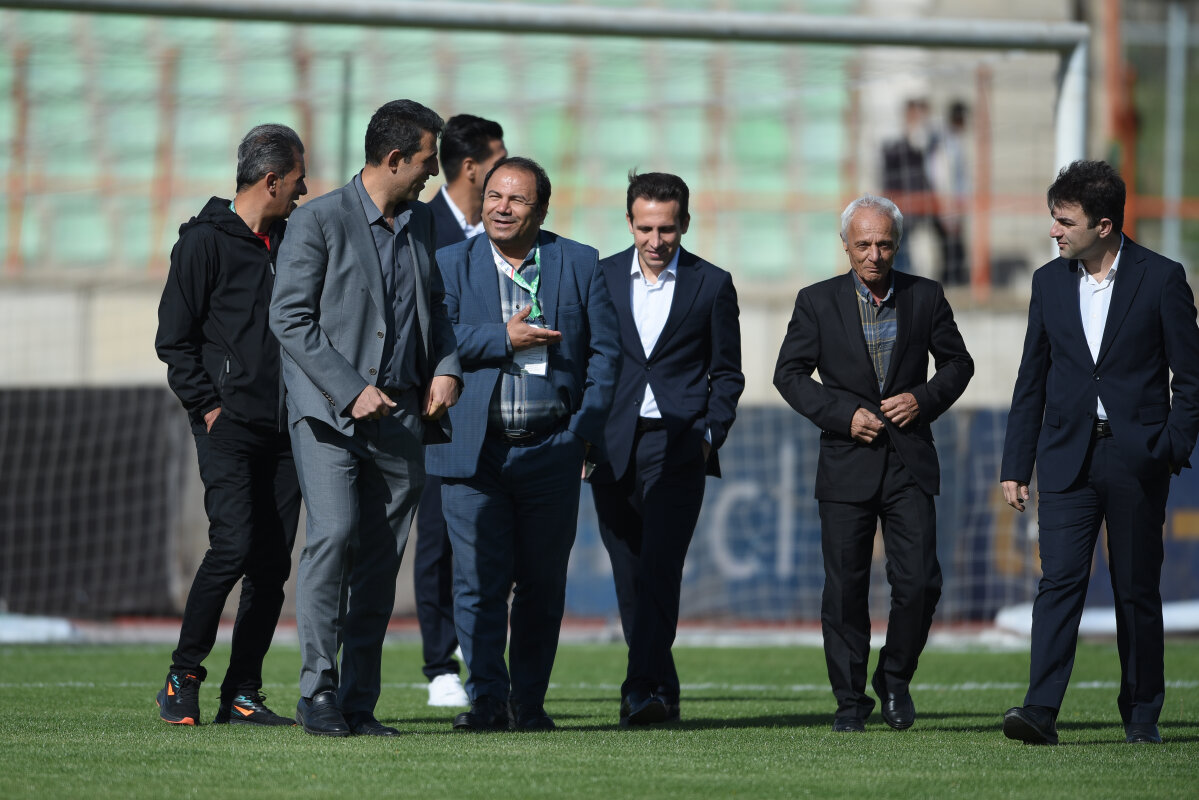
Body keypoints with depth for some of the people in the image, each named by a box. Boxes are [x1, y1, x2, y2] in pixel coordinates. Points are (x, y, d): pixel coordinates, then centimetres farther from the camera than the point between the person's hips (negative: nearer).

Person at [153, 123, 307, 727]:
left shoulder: (289, 241, 17)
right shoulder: (206, 242, -4)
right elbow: (174, 338, -4)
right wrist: (207, 405, -10)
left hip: (284, 428, 7)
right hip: (229, 425, -7)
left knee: (273, 562, 1)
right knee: (233, 546, -17)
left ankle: (242, 694, 5)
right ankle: (182, 679, -5)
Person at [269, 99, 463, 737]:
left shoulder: (420, 223, 15)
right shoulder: (319, 220, -4)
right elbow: (289, 318, -8)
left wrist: (446, 368, 6)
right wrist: (351, 390, -15)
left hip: (401, 416, 6)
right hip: (330, 414, -6)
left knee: (381, 559, 2)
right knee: (335, 534, -20)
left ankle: (359, 703, 5)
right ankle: (318, 691, -13)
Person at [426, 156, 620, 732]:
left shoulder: (579, 264, 8)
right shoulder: (452, 264, 7)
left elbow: (605, 351, 8)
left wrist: (586, 431, 0)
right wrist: (503, 339, -14)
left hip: (551, 448, 1)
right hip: (475, 448, -1)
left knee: (542, 585, 4)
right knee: (478, 581, -6)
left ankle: (528, 701, 13)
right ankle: (486, 699, -3)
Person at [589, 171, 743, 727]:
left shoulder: (712, 285, 5)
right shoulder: (602, 278, 9)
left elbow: (727, 374, 10)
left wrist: (708, 433, -4)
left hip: (677, 446, -3)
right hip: (614, 446, 3)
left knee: (659, 567, -15)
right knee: (631, 575, 4)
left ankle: (643, 687, -21)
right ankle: (662, 691, 13)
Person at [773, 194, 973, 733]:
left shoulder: (925, 297, 4)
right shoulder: (818, 302, 1)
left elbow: (957, 363, 12)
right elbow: (789, 373, 1)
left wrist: (924, 398, -7)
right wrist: (843, 414, -11)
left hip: (910, 464, 0)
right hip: (847, 464, 0)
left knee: (918, 582, -8)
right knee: (845, 589, 1)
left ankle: (895, 678, 15)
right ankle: (850, 699, 12)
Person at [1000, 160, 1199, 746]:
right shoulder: (1050, 282, 9)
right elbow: (1032, 381, 13)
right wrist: (1015, 466, 10)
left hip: (1137, 456, -2)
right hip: (1067, 456, 2)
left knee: (1136, 588, 5)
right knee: (1060, 580, -10)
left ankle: (1141, 714, 17)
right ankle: (1041, 710, -19)